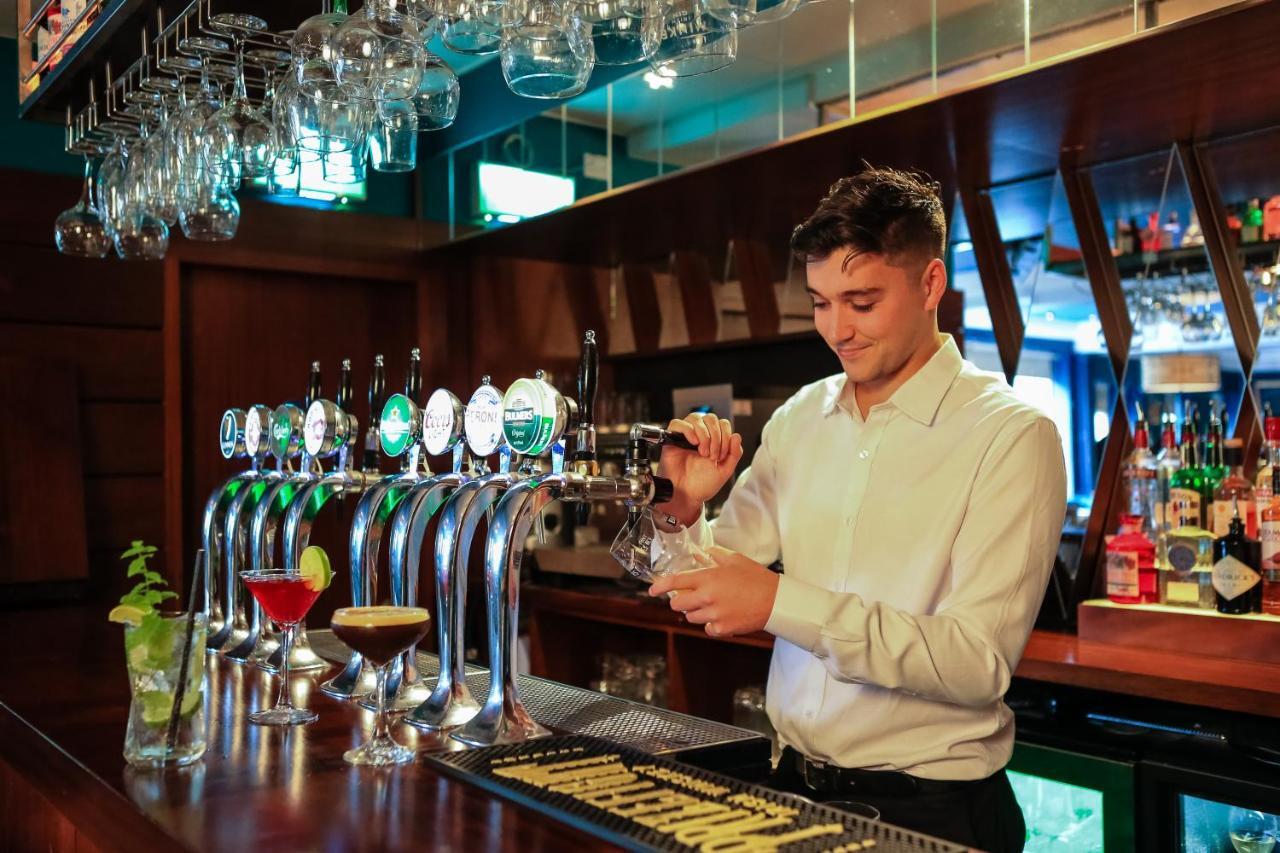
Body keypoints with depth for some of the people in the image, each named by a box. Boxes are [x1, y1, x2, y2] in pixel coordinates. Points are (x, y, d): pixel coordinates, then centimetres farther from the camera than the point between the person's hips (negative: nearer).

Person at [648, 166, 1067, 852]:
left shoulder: (1012, 435, -14)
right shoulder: (798, 418, 2)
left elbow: (979, 661, -21)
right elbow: (722, 583, 5)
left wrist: (783, 603, -29)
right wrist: (682, 515, -15)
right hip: (793, 783, 5)